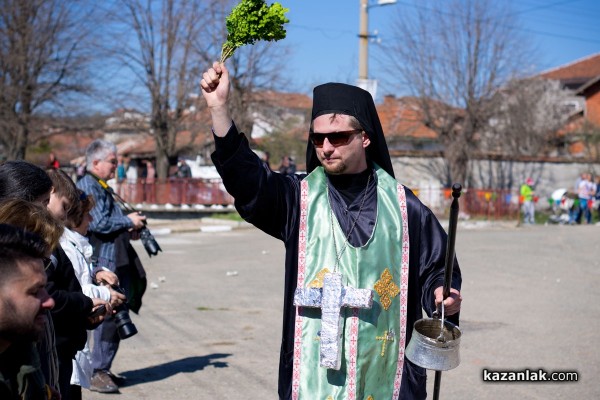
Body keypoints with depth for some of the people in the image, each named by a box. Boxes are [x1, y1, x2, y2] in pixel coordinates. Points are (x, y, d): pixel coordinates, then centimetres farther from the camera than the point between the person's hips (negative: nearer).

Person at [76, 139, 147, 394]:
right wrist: (128, 221, -10)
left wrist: (128, 230, 12)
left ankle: (102, 369, 22)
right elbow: (98, 223, -21)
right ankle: (97, 373, -2)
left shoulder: (103, 187, 20)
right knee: (108, 315, -9)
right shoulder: (87, 187, -11)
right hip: (101, 262, -10)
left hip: (116, 262, 10)